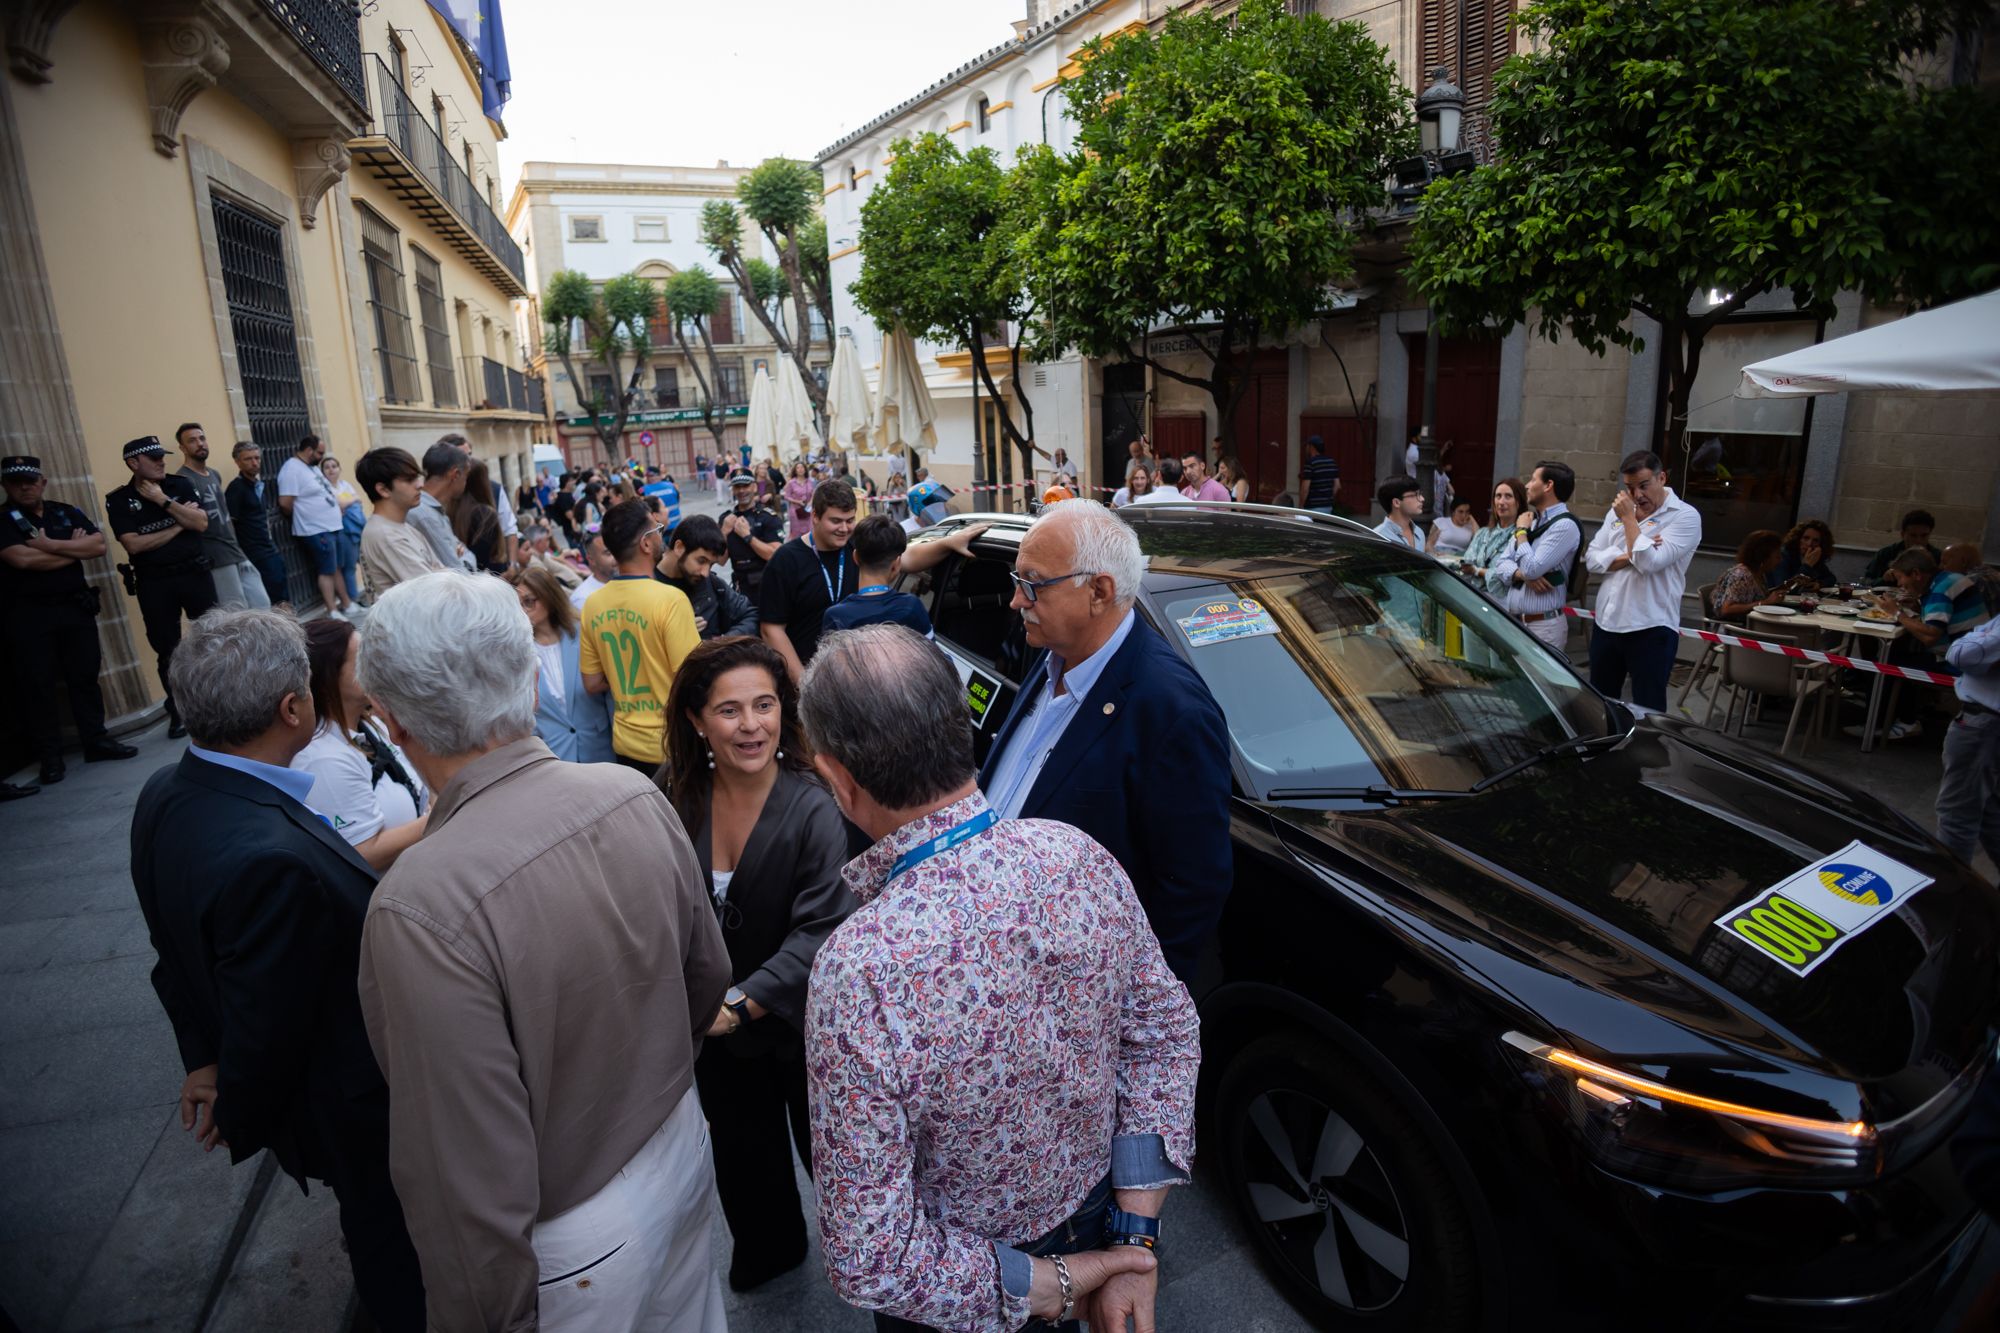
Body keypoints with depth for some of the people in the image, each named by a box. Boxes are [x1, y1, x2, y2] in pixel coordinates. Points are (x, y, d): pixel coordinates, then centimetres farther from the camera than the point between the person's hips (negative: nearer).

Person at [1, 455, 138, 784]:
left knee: (85, 676, 8)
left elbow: (98, 545, -4)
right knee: (37, 685, 1)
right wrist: (74, 549, -6)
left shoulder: (67, 513, 9)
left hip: (76, 606, 3)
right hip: (28, 614, -3)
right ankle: (50, 757, 8)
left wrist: (52, 545, -14)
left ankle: (96, 741, 17)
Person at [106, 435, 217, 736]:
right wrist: (177, 526, -9)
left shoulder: (180, 485, 3)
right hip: (154, 583, -1)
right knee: (167, 650, 5)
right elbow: (133, 544, -12)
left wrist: (164, 502, -13)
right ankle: (178, 712, 15)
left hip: (195, 573, 1)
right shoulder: (119, 500, -2)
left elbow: (201, 523, -8)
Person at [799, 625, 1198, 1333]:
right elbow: (1169, 1029, -11)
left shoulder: (859, 971, -39)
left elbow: (869, 1264, -31)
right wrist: (1134, 1243, -9)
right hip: (1096, 1214, 4)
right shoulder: (1082, 855, -23)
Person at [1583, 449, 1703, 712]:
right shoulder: (1618, 511, 11)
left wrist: (1629, 518, -11)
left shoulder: (1685, 516, -8)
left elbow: (1649, 562, -20)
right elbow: (1592, 559, 3)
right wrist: (1630, 555, -13)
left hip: (1651, 630, -6)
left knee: (1647, 709, 2)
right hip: (1606, 624, 6)